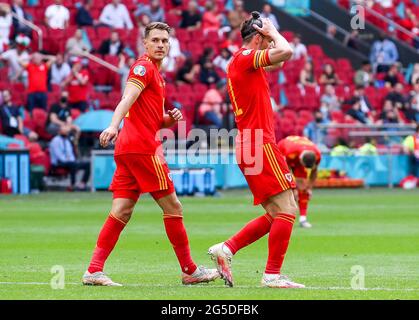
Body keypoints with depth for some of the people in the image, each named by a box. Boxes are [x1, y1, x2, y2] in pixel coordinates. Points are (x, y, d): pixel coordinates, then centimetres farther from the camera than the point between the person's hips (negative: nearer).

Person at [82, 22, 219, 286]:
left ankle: (94, 270, -4)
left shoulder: (157, 74, 23)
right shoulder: (144, 67, -6)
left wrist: (170, 118, 9)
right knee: (172, 206, -1)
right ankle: (190, 271, 6)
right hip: (143, 146, -9)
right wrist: (114, 125, -38)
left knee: (122, 211, 2)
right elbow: (128, 99, -23)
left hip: (127, 147, 9)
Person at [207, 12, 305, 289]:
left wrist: (271, 35, 18)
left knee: (276, 215, 12)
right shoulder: (245, 57, -9)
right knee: (287, 210, -10)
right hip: (260, 143, -10)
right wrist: (273, 32, -3)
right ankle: (273, 274, -11)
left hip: (249, 146, 10)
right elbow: (286, 52, -22)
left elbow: (279, 62, 33)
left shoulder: (241, 62, 20)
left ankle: (226, 249, 8)